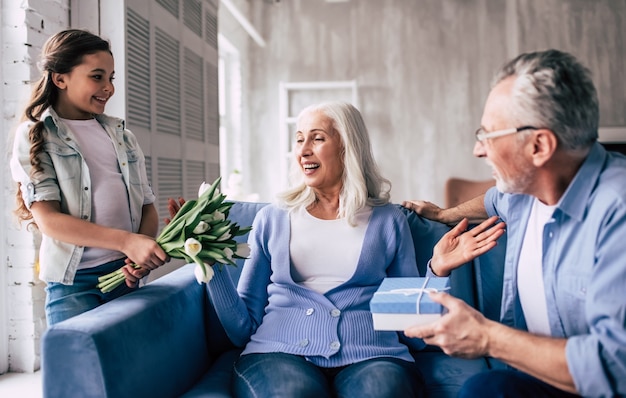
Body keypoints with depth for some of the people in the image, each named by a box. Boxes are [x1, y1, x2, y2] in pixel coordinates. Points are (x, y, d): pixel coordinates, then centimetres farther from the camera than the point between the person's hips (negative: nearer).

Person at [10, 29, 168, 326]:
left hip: (127, 274, 4)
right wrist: (126, 242, -23)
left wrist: (143, 255, -10)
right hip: (73, 282, -4)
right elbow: (47, 219, -11)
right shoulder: (35, 135, 0)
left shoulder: (122, 136, 13)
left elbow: (147, 206, 11)